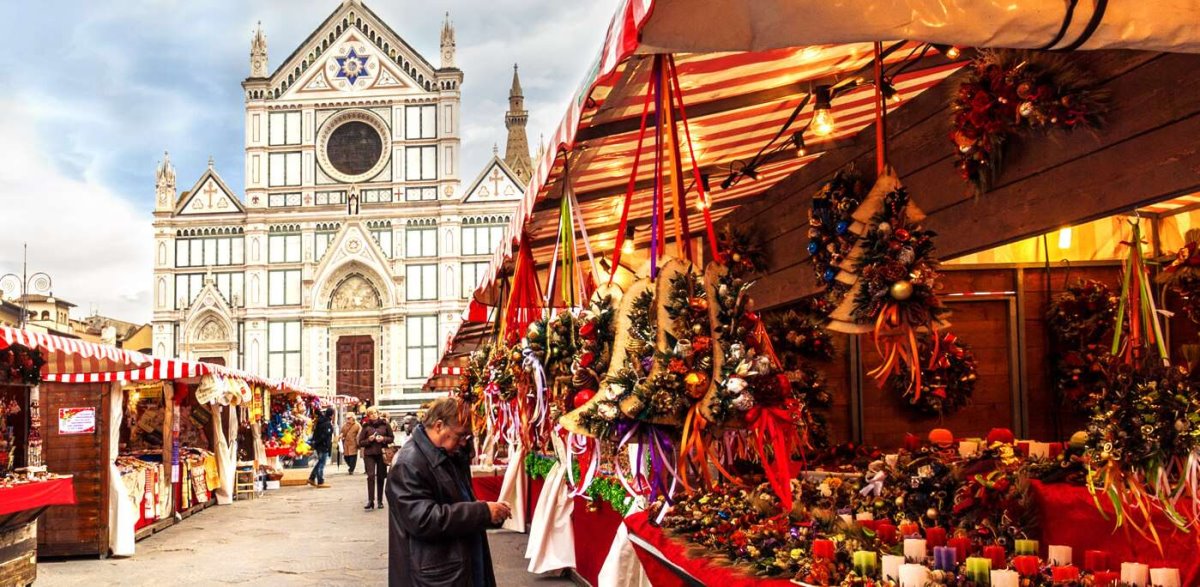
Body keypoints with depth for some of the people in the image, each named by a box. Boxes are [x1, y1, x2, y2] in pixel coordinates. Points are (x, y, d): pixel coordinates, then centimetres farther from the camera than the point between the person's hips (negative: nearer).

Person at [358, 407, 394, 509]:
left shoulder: (384, 424, 3)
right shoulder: (366, 426, 2)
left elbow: (391, 438, 7)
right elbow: (360, 442, 4)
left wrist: (383, 439, -11)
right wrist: (369, 440, -13)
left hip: (382, 454, 1)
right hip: (369, 454, -1)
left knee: (381, 477, 6)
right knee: (371, 476, -14)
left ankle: (380, 501, 17)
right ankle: (370, 501, -13)